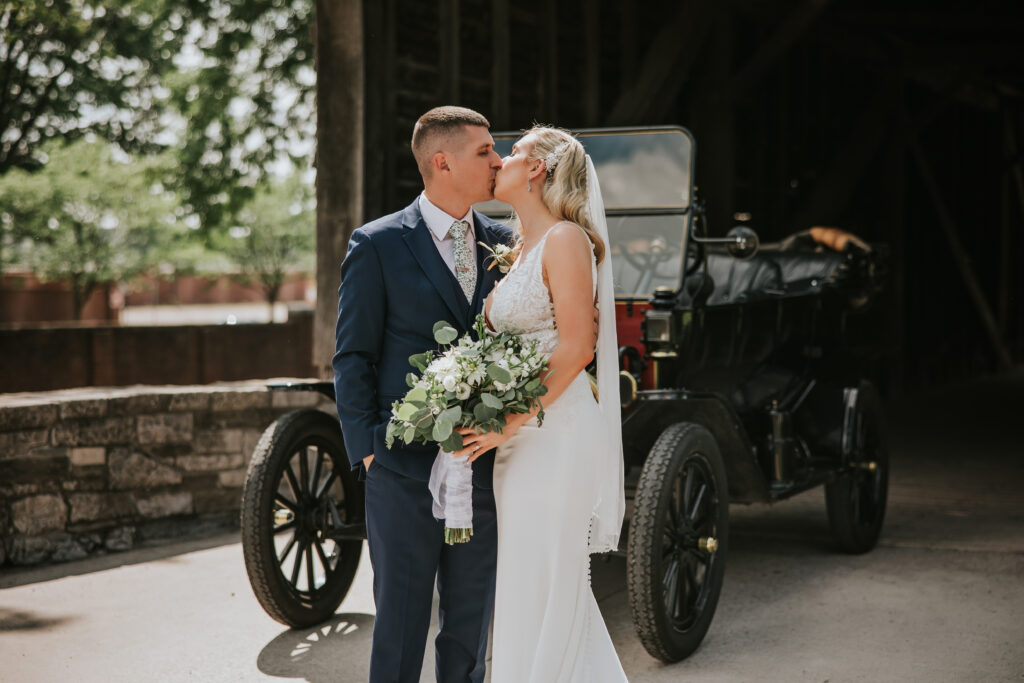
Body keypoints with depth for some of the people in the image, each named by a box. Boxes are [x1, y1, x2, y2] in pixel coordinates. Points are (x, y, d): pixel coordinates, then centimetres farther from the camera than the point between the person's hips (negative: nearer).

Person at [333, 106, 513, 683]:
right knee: (401, 619, 4)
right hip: (407, 467, -4)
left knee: (471, 623, 12)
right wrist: (367, 450, -7)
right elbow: (352, 358, -2)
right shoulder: (378, 245, -4)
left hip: (484, 460, 4)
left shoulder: (502, 242, 8)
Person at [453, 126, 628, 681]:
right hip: (519, 437, 9)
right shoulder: (516, 249, 17)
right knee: (520, 588, 14)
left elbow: (576, 347, -18)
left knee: (543, 592, -3)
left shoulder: (564, 239, -10)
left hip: (554, 430, -9)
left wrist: (509, 424, -21)